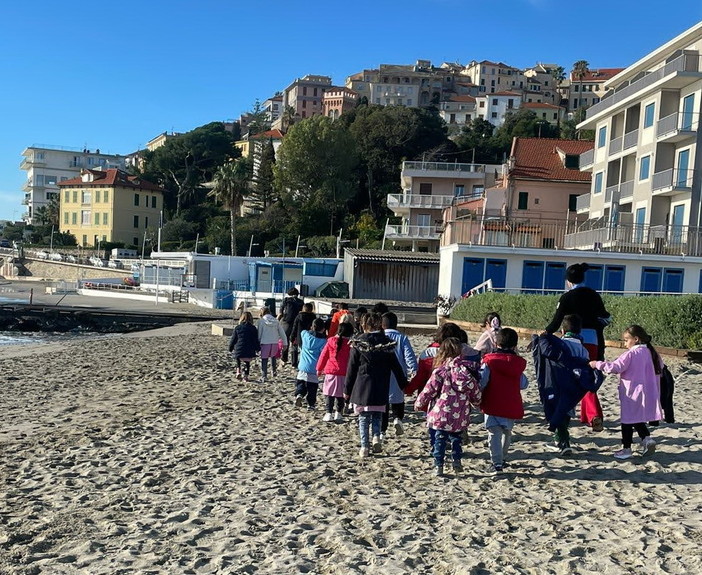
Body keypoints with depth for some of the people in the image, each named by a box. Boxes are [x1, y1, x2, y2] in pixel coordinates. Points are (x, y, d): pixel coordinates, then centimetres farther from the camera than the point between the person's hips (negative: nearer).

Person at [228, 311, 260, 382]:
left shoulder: (237, 328, 1)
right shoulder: (253, 328, 0)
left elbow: (233, 339, 5)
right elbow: (256, 340, 4)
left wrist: (230, 349, 16)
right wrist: (257, 349, 16)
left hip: (238, 350, 0)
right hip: (249, 351, 0)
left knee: (238, 360, 25)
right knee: (247, 363, 15)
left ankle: (238, 372, 7)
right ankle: (246, 376, 8)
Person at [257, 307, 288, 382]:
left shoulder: (261, 321, -5)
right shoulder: (276, 321, 5)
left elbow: (259, 333, -3)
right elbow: (282, 333, 7)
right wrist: (285, 343, 15)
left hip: (265, 343, -3)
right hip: (275, 343, 4)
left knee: (264, 360, 5)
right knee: (273, 357, 28)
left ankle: (264, 376, 1)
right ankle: (274, 371, 33)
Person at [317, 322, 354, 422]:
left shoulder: (331, 341, -1)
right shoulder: (350, 344, -6)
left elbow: (324, 355, 6)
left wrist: (319, 368, 16)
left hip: (330, 372, 1)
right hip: (343, 373, -1)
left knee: (329, 393, 8)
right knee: (340, 394, 11)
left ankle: (329, 413, 5)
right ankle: (338, 413, 11)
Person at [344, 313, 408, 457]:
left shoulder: (358, 343, -6)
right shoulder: (387, 343, 0)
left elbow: (352, 369, -2)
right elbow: (396, 367, 5)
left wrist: (347, 390, 5)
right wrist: (404, 384, 14)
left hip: (362, 387, -2)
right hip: (381, 389, 2)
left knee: (363, 418, 8)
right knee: (377, 415, 18)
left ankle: (364, 447, 5)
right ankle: (376, 437, -3)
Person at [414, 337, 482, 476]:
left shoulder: (440, 371, -14)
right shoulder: (468, 370, -2)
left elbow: (429, 390, -9)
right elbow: (476, 392, 9)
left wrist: (419, 403, 8)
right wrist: (477, 403, 31)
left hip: (441, 414, -3)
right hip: (460, 417, 3)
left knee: (440, 439, 9)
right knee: (456, 438, 23)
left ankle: (438, 465, 10)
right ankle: (457, 461, 18)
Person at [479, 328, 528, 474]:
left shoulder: (489, 361, -9)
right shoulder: (518, 363, 1)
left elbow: (481, 383, -14)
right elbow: (524, 384, 14)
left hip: (492, 406, -4)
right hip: (512, 407, 4)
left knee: (494, 433, -2)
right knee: (507, 432, 22)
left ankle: (497, 463, -9)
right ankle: (502, 458, 35)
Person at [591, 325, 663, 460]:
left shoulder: (631, 353, -17)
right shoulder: (650, 352, 5)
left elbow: (616, 367, -23)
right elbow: (660, 368, 15)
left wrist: (598, 364, -15)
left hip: (631, 393, -7)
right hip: (647, 393, 7)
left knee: (627, 420, 4)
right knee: (638, 419, 22)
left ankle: (626, 448, 10)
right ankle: (647, 438, 5)